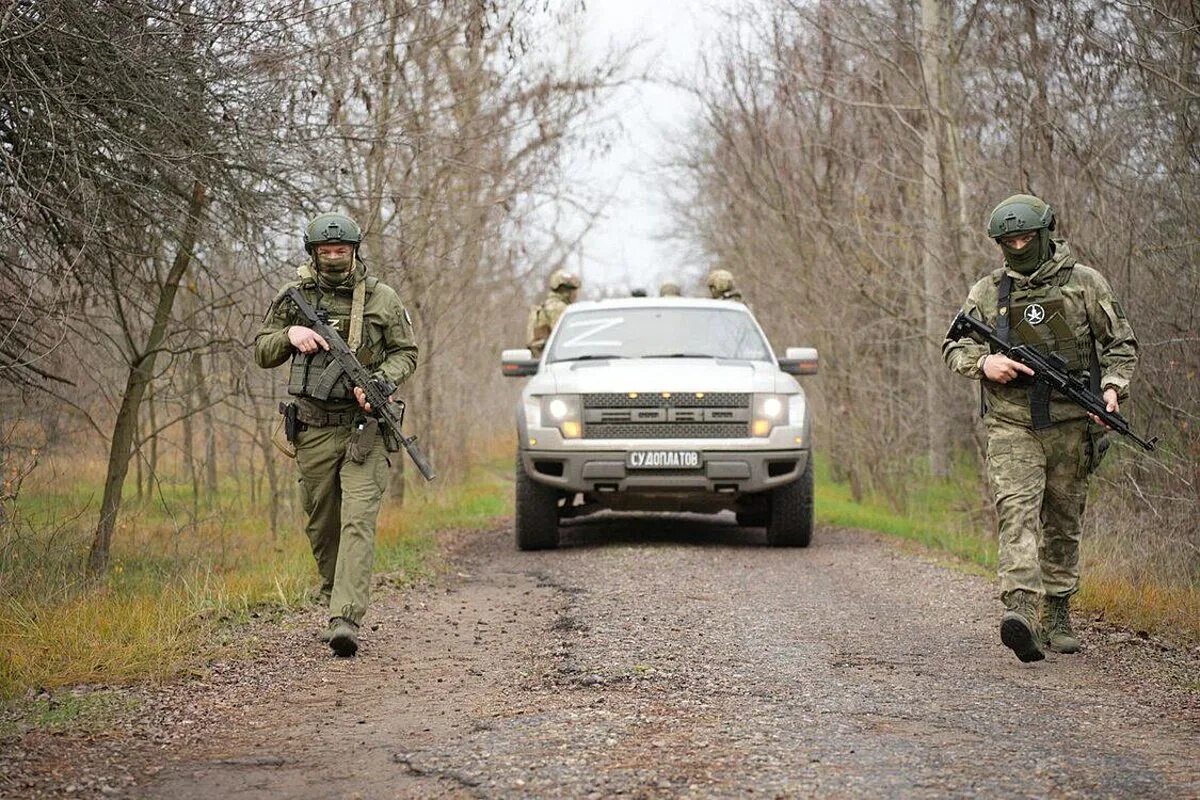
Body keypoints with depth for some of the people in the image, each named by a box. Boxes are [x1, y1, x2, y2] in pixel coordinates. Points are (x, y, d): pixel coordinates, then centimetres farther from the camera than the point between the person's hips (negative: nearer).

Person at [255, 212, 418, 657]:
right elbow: (262, 353, 11)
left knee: (359, 521, -14)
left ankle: (346, 620, -22)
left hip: (363, 427, -3)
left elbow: (406, 352, 7)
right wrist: (290, 335, -10)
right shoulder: (294, 297, 6)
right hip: (313, 430, 3)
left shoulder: (381, 298, 1)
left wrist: (379, 383, -12)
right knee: (321, 528, 10)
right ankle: (334, 600, 30)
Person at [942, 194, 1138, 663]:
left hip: (1069, 423, 1)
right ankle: (1020, 607, -31)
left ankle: (1057, 615, 21)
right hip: (1011, 425, -1)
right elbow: (953, 348, 12)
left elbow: (1121, 343, 8)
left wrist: (1113, 387, -9)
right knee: (1017, 510, -18)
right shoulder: (987, 293, 7)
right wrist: (983, 363, -9)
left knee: (1063, 521, 8)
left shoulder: (1085, 283, 4)